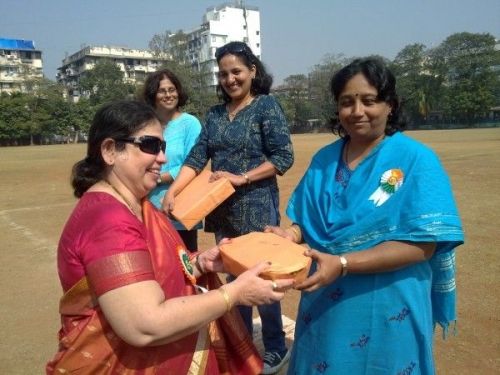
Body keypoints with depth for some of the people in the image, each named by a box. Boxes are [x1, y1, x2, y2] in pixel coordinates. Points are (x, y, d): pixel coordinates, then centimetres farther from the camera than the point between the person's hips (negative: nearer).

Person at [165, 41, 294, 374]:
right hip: (223, 209, 6)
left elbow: (284, 157, -12)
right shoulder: (215, 114, 10)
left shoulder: (267, 106, -5)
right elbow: (196, 159, 3)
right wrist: (172, 193, -11)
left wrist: (242, 178, -19)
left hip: (256, 208, -5)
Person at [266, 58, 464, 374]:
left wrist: (342, 264, -28)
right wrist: (292, 234, -16)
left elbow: (421, 245, -19)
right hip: (324, 306, 5)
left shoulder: (416, 161, -13)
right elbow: (308, 222, 7)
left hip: (387, 312, -4)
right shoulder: (324, 159, 2)